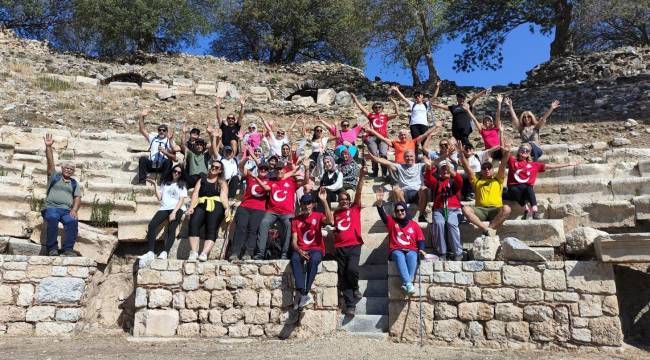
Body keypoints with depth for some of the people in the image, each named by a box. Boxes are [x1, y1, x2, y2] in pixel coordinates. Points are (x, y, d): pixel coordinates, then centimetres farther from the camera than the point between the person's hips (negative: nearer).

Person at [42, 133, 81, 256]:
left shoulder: (75, 183, 23)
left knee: (73, 221, -33)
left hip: (67, 210, 1)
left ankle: (67, 249, -33)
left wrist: (74, 210, -9)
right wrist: (48, 147, -6)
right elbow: (50, 162, 7)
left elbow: (77, 198, 11)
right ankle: (52, 248, -30)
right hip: (51, 207, -1)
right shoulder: (54, 176, 20)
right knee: (53, 218, -37)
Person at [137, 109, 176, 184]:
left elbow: (174, 158, -3)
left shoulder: (169, 142, 6)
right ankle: (142, 181, -25)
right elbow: (142, 130, 7)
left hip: (162, 167, -2)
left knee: (168, 161, -32)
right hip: (151, 165, 2)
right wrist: (142, 117, -2)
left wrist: (165, 152, -18)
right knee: (143, 158, -25)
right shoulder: (153, 138, 16)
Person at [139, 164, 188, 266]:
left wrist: (174, 212, -12)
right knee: (152, 225, -24)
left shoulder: (182, 185, 16)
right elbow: (159, 197, 17)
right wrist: (155, 186, 6)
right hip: (164, 208, 3)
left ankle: (165, 253, -41)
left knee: (171, 228, -28)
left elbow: (181, 200, 2)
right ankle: (150, 252, -32)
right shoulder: (165, 183, 24)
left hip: (177, 208, -3)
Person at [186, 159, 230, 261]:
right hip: (201, 205, 1)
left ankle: (204, 253, -34)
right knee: (193, 224, -25)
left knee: (211, 229, -22)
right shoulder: (201, 180, 27)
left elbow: (224, 196, 5)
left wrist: (227, 208, -14)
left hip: (216, 206, -1)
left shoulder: (222, 183, 22)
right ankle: (193, 252, -30)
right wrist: (191, 207, -4)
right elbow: (195, 194, 13)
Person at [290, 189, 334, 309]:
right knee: (294, 258, -33)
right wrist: (299, 250, -17)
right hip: (301, 250, 2)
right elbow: (294, 241, 6)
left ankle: (303, 294, -34)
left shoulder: (318, 216, 7)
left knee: (313, 259, -36)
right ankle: (303, 294, -41)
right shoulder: (296, 220, 11)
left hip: (316, 249, -1)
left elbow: (330, 221, -16)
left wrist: (324, 201, -18)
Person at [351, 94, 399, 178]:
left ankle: (384, 173, -16)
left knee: (383, 154, -22)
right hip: (372, 137, 0)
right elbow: (361, 108, 23)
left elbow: (397, 114, 20)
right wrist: (355, 99, 23)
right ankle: (375, 172, -4)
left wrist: (395, 103, 15)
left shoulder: (385, 116, 25)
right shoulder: (370, 115, 24)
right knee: (374, 154, -19)